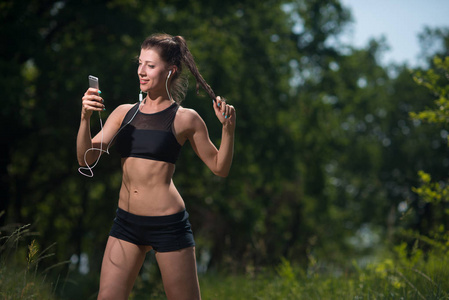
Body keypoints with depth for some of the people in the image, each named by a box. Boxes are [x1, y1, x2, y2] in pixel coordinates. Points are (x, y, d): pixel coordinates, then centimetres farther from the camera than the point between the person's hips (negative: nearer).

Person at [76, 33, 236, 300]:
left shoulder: (185, 119, -2)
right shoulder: (124, 113, 8)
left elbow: (220, 168, 4)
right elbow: (86, 158, 2)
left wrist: (228, 129, -11)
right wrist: (85, 117, -12)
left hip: (168, 224, -4)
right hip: (127, 221, 4)